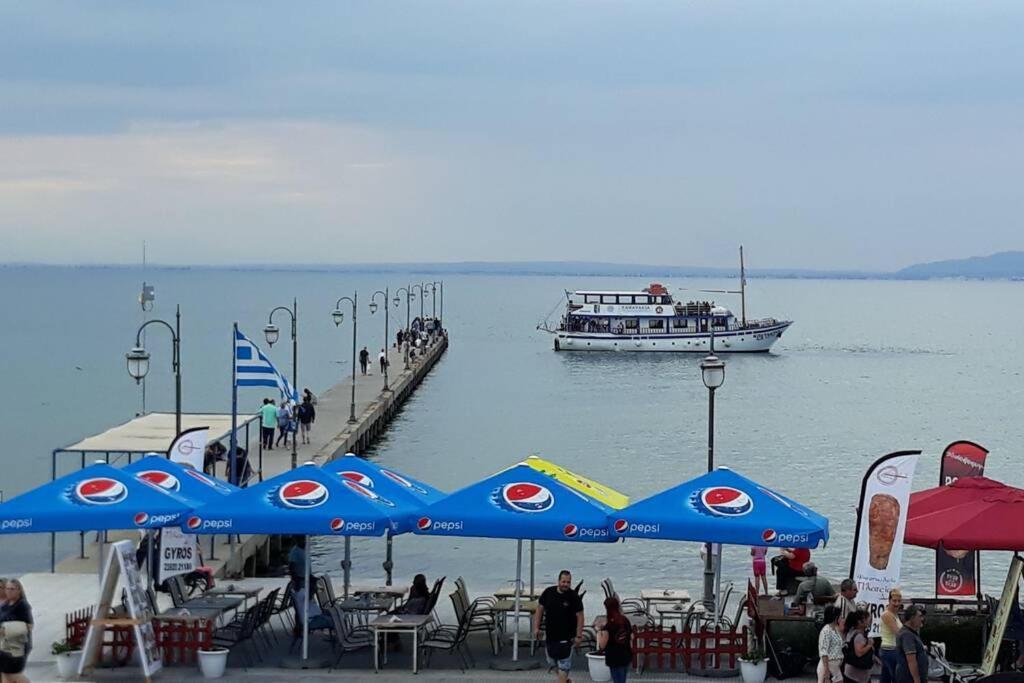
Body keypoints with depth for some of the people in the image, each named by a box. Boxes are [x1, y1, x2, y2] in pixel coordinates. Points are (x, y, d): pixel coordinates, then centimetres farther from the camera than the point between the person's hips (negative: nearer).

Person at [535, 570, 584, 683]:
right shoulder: (548, 592, -2)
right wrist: (536, 627, 2)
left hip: (566, 637, -5)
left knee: (563, 666, -6)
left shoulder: (574, 597, -12)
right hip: (550, 635, 5)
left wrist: (579, 636, -13)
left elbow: (580, 616, -9)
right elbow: (540, 609, 7)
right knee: (552, 661, 18)